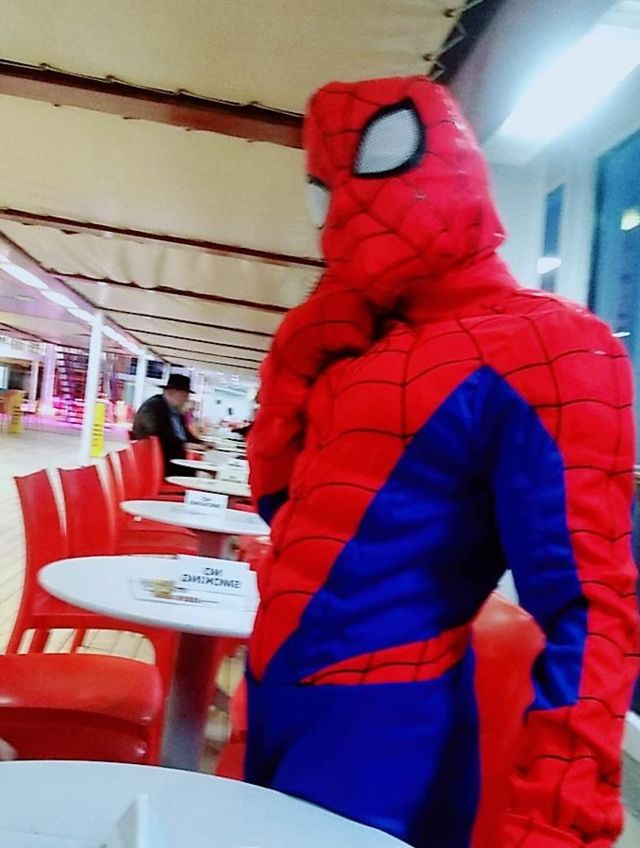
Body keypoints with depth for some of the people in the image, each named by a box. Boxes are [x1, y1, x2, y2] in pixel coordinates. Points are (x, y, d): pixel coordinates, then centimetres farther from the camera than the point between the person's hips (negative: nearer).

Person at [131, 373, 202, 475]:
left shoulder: (177, 412, 18)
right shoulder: (152, 406, -9)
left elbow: (186, 435, 20)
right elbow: (157, 436, -22)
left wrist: (202, 444, 2)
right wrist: (183, 445, -24)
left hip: (175, 460, 9)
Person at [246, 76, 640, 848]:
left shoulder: (541, 347, -15)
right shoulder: (355, 343, 10)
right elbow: (277, 492, 12)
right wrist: (299, 353, 1)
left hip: (382, 720, -8)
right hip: (274, 689, 8)